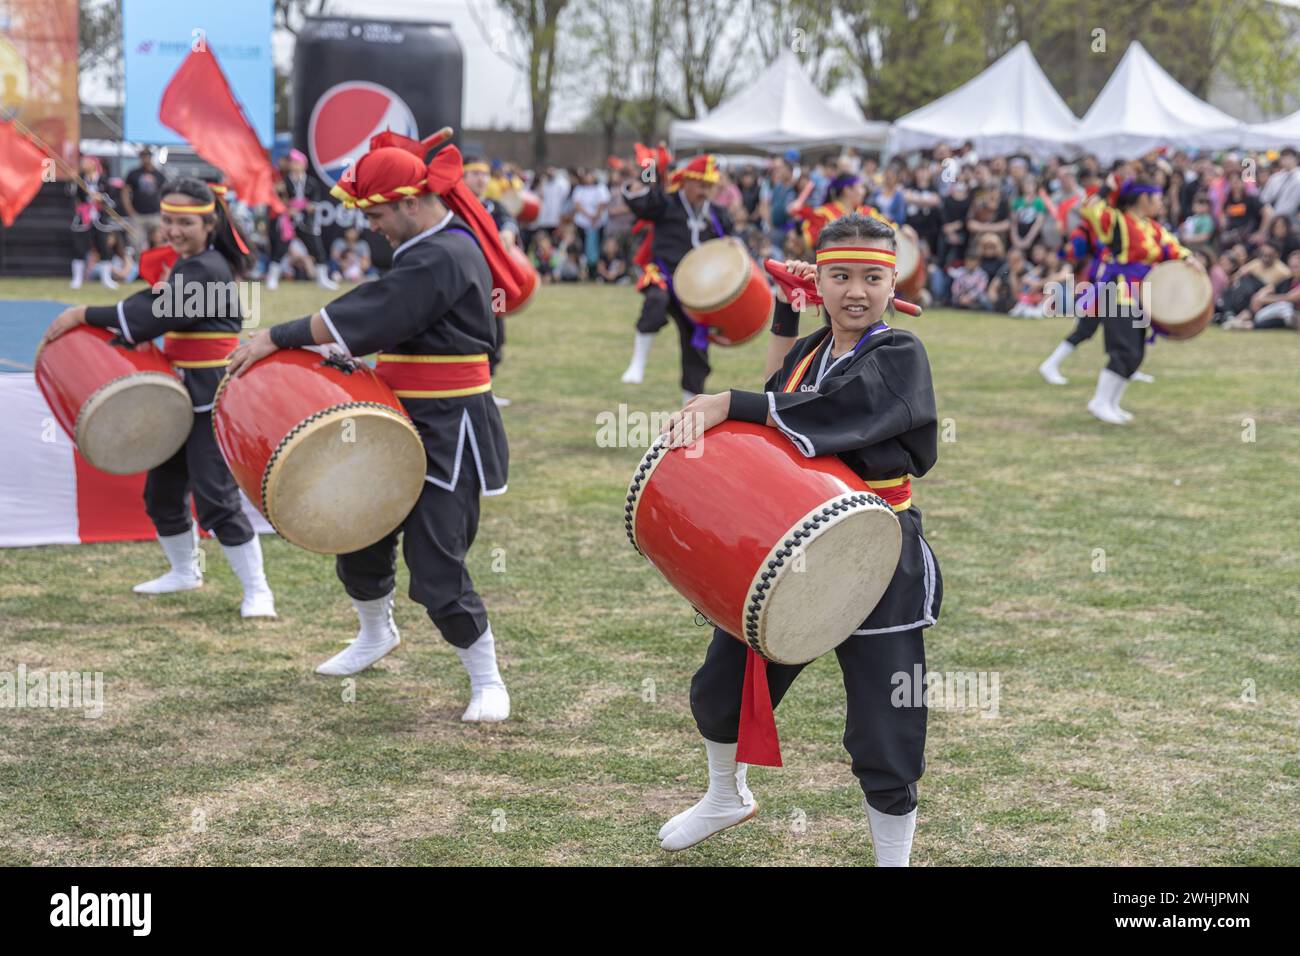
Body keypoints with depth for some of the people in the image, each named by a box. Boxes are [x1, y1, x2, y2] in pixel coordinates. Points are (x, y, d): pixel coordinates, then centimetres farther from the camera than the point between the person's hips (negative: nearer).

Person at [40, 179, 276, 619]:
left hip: (211, 400, -10)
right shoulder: (185, 264, 14)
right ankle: (185, 571, 35)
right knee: (162, 490, 16)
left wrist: (83, 314, -16)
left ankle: (257, 591, -3)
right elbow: (151, 305, 12)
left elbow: (151, 317, -23)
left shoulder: (206, 270, -17)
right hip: (182, 395, 10)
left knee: (215, 499, -11)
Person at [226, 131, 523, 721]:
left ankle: (487, 682, 7)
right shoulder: (428, 246, 11)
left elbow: (363, 315, -25)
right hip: (407, 425, 10)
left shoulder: (442, 258, -21)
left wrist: (278, 338, -20)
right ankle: (376, 634, 43)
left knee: (435, 570, -9)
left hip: (448, 434, -10)